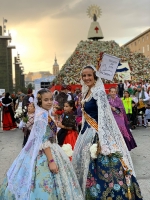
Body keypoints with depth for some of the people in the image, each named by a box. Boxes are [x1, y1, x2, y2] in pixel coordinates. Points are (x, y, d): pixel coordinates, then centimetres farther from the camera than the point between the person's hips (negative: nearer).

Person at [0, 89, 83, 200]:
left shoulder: (44, 113, 10)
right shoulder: (42, 115, -19)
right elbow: (43, 140, -24)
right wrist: (51, 160, -26)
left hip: (48, 149, 10)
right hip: (43, 153, -10)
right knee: (44, 184, -4)